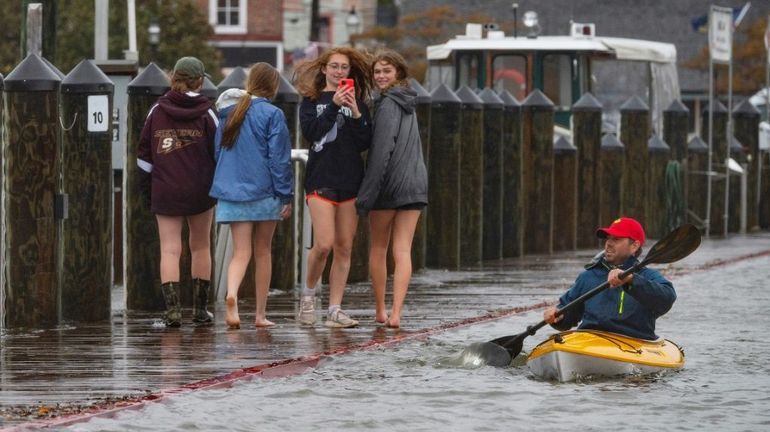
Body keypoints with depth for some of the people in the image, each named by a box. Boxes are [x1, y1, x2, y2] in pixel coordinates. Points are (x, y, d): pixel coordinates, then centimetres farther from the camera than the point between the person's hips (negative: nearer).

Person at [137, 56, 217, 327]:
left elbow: (144, 153, 5)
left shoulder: (157, 111, 1)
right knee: (201, 247, 13)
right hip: (200, 191, 0)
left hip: (165, 192, 1)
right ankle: (200, 309, 16)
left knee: (170, 249, -1)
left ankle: (173, 307, -15)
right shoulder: (206, 113, -4)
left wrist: (146, 188, 14)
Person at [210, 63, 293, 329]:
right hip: (264, 192, -3)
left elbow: (218, 152, 16)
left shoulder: (229, 113, 9)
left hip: (231, 191, 3)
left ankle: (232, 293, -29)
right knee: (263, 252, 10)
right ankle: (261, 314, 14)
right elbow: (280, 158, -9)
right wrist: (286, 196, -4)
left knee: (241, 252, 1)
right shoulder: (271, 114, -8)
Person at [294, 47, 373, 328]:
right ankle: (308, 293, 9)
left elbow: (365, 142, 3)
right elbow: (310, 132, -9)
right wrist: (334, 106, -15)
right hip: (321, 180, -3)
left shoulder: (357, 102, 13)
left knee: (344, 248, 1)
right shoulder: (312, 100, 7)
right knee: (323, 244, -15)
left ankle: (335, 310, 4)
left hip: (351, 182, 3)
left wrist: (355, 113, -10)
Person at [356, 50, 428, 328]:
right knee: (403, 250, -1)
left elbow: (382, 151, -16)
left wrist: (367, 193, -16)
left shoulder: (388, 105, -10)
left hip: (388, 183, -6)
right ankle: (396, 313, -11)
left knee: (378, 249, 10)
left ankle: (380, 311, 15)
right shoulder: (408, 104, 15)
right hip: (415, 184, 6)